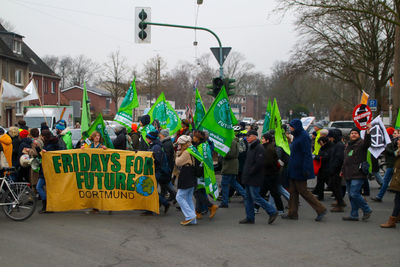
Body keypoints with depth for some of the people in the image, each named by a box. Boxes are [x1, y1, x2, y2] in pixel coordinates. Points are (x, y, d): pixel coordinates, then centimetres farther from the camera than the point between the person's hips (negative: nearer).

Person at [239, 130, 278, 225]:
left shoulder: (259, 148, -15)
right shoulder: (251, 147, 16)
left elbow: (259, 163, -23)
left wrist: (250, 172, -18)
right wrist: (245, 174, 13)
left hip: (255, 179, -10)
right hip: (249, 179, 10)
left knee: (256, 197, -8)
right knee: (248, 198, 11)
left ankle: (272, 212, 1)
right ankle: (250, 218, 17)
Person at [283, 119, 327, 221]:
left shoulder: (304, 137, -15)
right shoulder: (297, 136, 14)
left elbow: (307, 154, -21)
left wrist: (305, 169, -25)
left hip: (300, 170, -10)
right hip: (294, 169, 10)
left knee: (302, 190, -5)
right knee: (293, 191, 10)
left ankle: (321, 210, 1)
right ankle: (292, 213, 14)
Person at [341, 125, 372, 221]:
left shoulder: (361, 143, -5)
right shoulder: (348, 145, 20)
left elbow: (367, 142, -30)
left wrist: (368, 131, -46)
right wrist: (343, 170, 30)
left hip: (358, 174, -8)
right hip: (349, 174, 8)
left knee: (354, 194, -14)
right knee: (351, 195, 9)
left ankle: (367, 210, 3)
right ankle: (354, 215, 16)